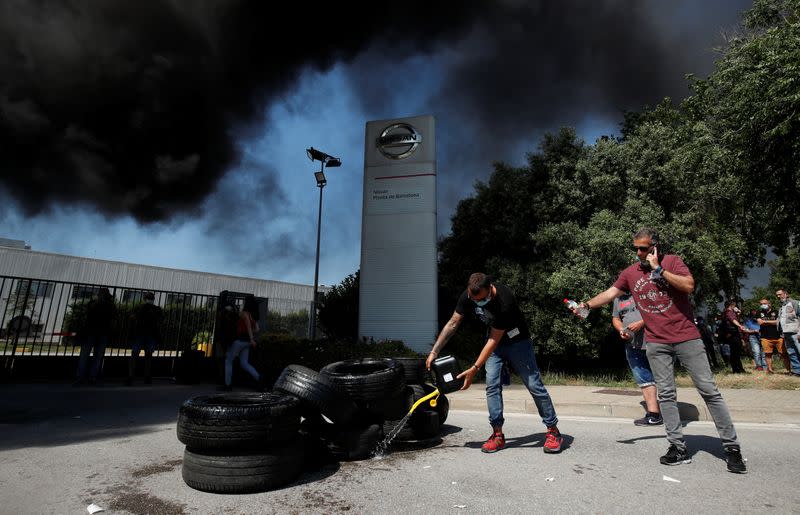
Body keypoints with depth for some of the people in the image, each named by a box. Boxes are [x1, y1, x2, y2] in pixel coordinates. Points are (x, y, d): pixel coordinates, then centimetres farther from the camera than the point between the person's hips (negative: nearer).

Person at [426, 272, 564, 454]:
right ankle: (498, 434, 5)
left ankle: (553, 431, 14)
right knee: (492, 385, -5)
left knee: (534, 385, -2)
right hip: (494, 340, 5)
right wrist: (434, 352, -16)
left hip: (517, 341, -5)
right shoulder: (467, 297, -20)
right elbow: (453, 324, -11)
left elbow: (494, 340, -32)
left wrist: (474, 369, -31)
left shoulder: (504, 300, -37)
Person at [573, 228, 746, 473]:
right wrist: (586, 304, -7)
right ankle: (678, 448, 10)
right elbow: (609, 294, 6)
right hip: (657, 343, 3)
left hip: (686, 337, -3)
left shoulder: (672, 261, -2)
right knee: (666, 395, 3)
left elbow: (689, 286, -16)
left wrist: (658, 269, -16)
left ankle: (731, 447, 13)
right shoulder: (630, 273, 6)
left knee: (709, 390, 2)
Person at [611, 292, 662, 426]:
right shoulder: (618, 297, 15)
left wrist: (642, 323, -19)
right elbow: (615, 318, 21)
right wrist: (621, 330, 1)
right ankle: (653, 412, 13)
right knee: (644, 380, 8)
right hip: (632, 344, 6)